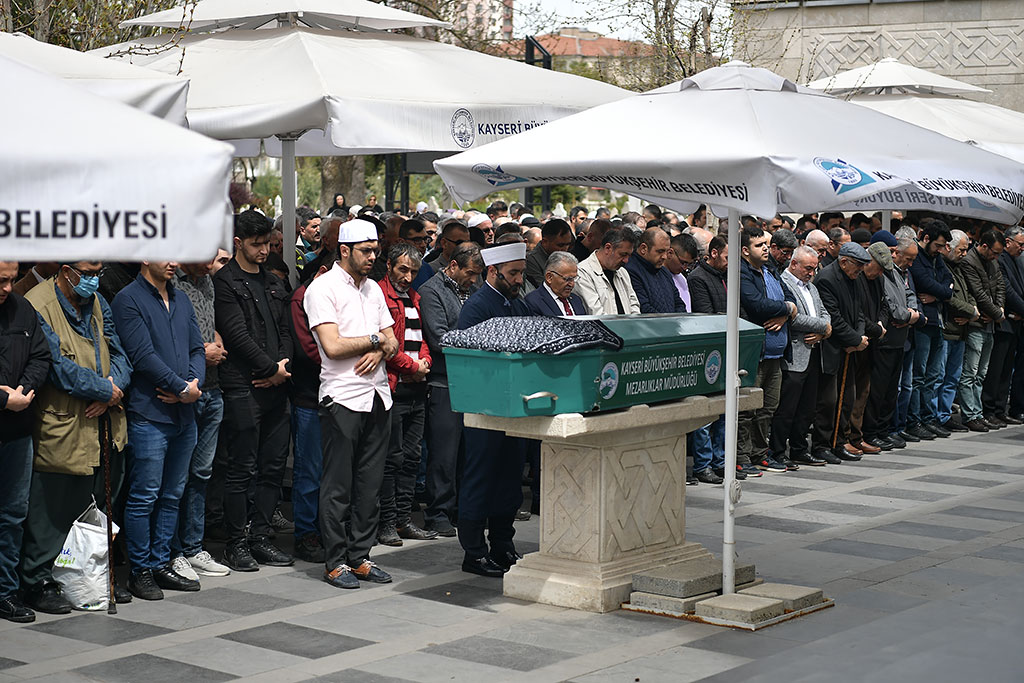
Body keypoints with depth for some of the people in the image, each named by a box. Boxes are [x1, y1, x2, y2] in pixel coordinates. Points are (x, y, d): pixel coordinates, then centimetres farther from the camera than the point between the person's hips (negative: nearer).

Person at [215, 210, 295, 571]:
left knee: (273, 466, 9)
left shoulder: (273, 283, 18)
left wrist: (282, 368, -2)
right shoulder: (224, 282, -5)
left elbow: (285, 331, 16)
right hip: (242, 388, -7)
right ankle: (236, 543, 6)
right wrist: (271, 369, -11)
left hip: (275, 386, 7)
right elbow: (238, 335, -12)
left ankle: (260, 538, 17)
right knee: (242, 469, -3)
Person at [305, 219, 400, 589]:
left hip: (377, 395, 7)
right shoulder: (322, 288, -6)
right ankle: (336, 562, 5)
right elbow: (332, 346, -16)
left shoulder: (373, 288, 16)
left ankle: (361, 556, 17)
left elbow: (392, 340, 16)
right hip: (342, 396, -7)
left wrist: (380, 351, -7)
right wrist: (374, 340, -4)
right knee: (338, 485, -2)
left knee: (370, 482, 9)